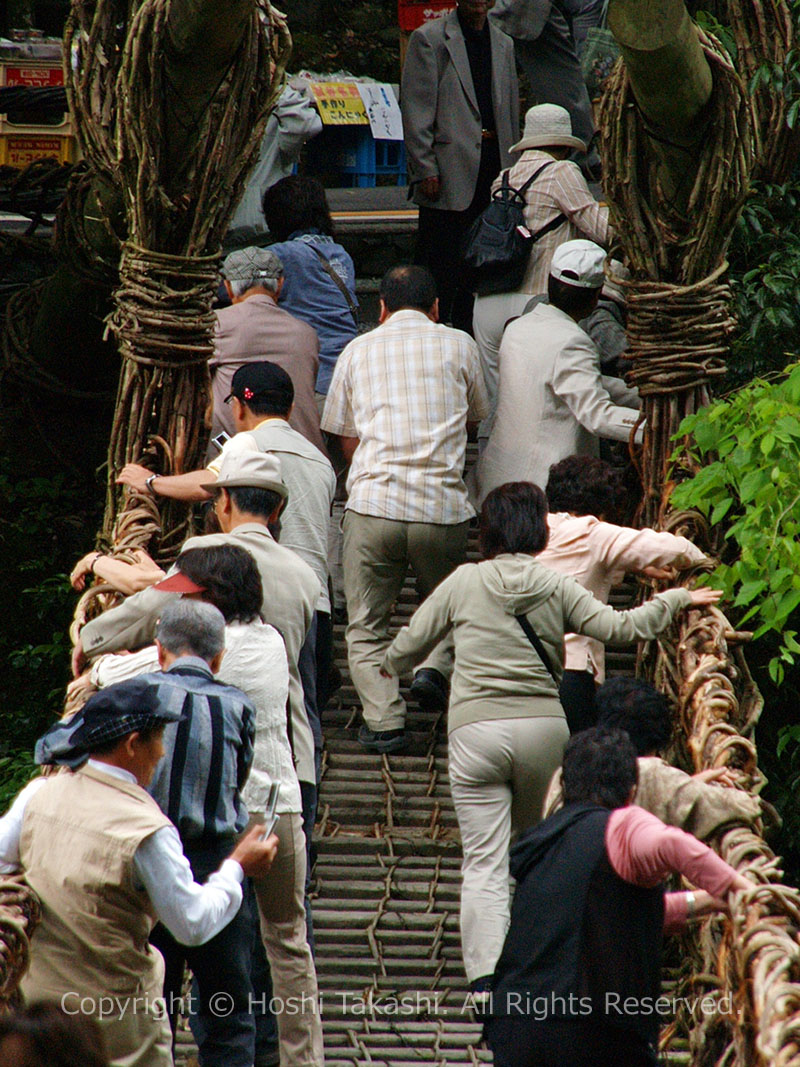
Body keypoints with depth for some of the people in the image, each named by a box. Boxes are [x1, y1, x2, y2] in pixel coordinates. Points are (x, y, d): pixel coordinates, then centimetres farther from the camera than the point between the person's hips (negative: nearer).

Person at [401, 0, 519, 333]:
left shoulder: (504, 44, 16)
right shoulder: (428, 39, -1)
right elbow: (415, 109, -5)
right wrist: (425, 169, -12)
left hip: (492, 170, 5)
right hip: (449, 173, -5)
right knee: (440, 269, -5)